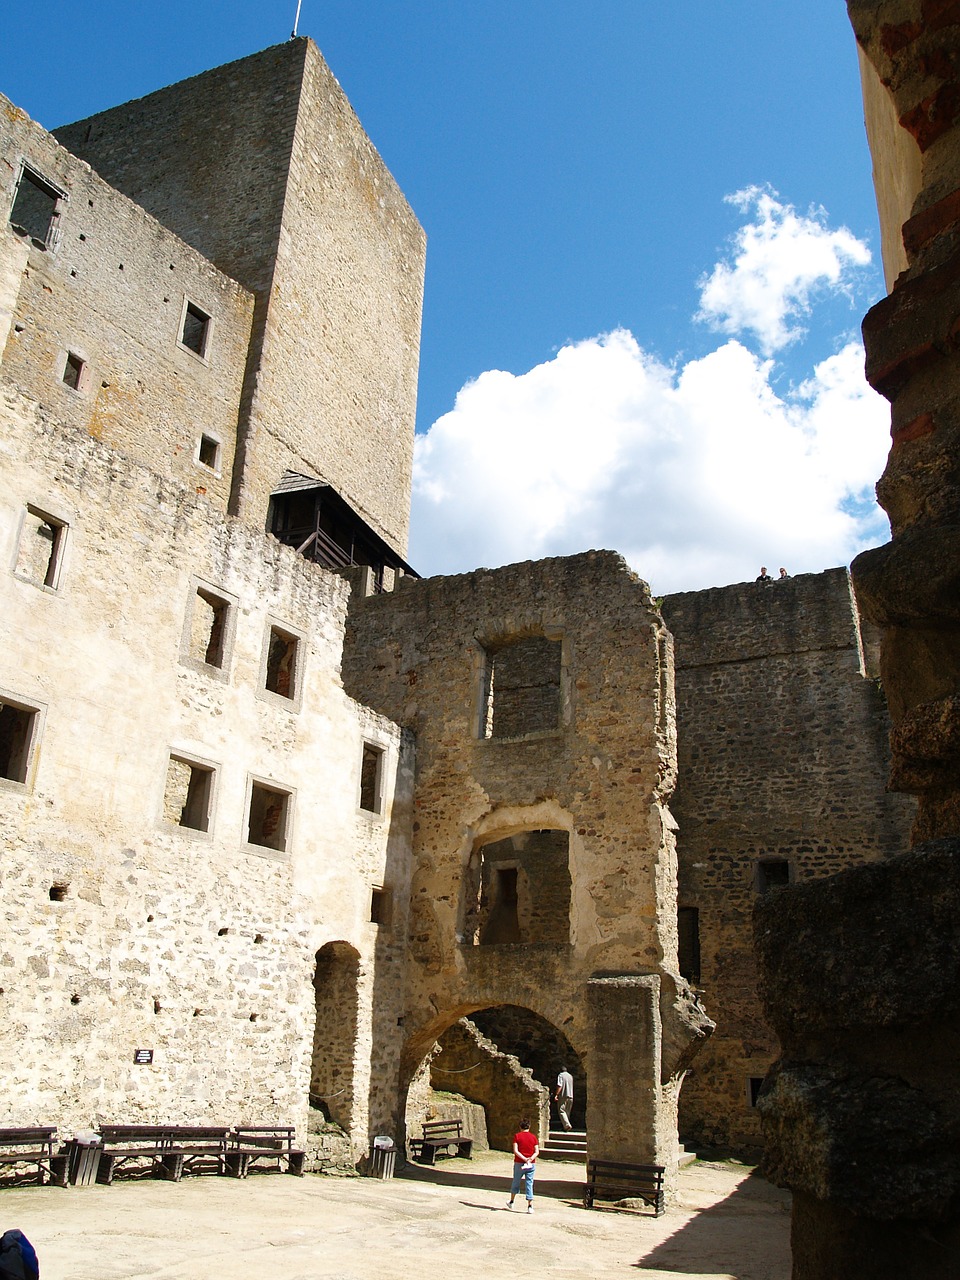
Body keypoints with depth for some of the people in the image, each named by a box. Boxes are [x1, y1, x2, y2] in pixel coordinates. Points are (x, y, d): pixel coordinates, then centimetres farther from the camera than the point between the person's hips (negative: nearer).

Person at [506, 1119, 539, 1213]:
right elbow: (537, 1152, -4)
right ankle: (530, 1206, -2)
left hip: (519, 1163, -1)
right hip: (531, 1164, 1)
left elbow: (515, 1151, -13)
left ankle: (511, 1202, 32)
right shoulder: (533, 1137, 3)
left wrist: (524, 1159, -17)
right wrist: (531, 1158, -16)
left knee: (516, 1182, 17)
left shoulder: (517, 1136, -3)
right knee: (529, 1184, 4)